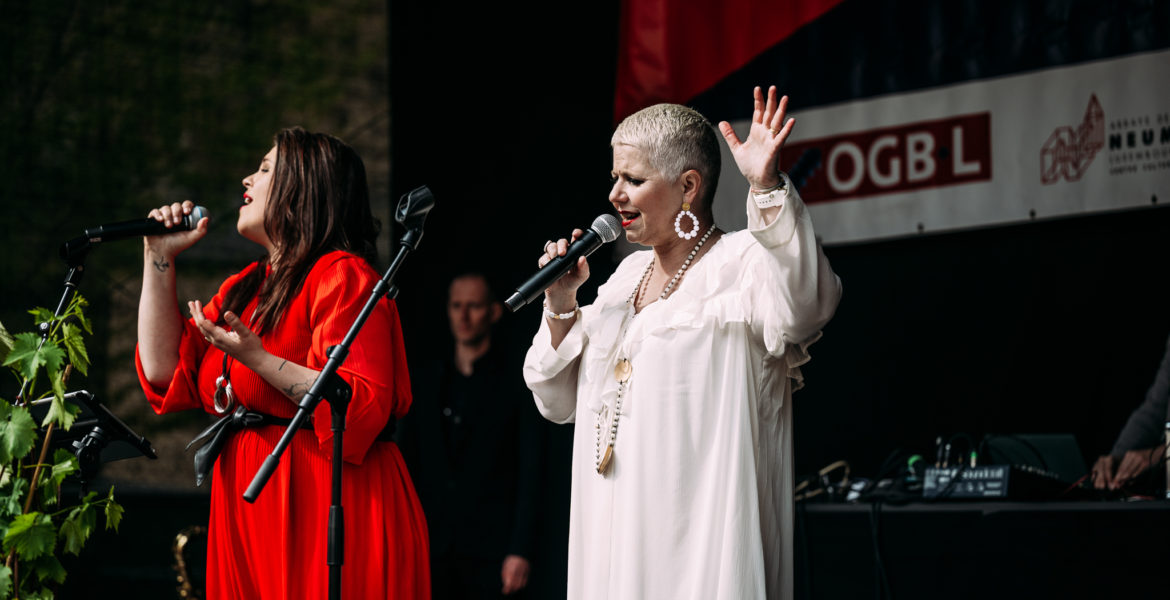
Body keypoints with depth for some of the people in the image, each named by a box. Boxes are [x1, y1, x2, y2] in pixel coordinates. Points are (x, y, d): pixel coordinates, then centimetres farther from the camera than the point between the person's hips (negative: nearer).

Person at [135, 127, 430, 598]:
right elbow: (165, 373, 12)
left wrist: (257, 359, -24)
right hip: (249, 509, 8)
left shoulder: (341, 276, -9)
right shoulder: (245, 287, 18)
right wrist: (160, 259, 12)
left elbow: (362, 407, -20)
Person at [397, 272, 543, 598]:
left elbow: (530, 473, -1)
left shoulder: (516, 380, 3)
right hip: (433, 550, 3)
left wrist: (520, 550, -8)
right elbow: (409, 461, 15)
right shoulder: (425, 378, 15)